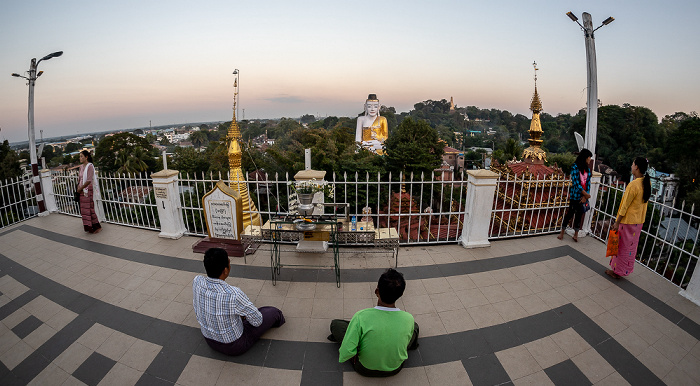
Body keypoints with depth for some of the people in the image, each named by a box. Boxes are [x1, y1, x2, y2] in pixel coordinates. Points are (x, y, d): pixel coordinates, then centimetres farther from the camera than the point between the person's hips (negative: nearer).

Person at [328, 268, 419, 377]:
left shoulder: (361, 317, -34)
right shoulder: (408, 319, -24)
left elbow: (345, 353, -31)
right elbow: (406, 344, -4)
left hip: (365, 369, -2)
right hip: (395, 369, 2)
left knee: (335, 324, 10)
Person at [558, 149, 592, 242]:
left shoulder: (587, 169, 7)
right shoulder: (575, 167, -10)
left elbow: (588, 183, 4)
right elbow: (576, 183, -14)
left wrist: (585, 196, -7)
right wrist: (586, 194, -12)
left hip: (583, 196, 5)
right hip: (575, 195, -5)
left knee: (579, 215, 8)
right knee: (570, 213, 2)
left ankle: (576, 234, 19)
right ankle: (562, 232, 15)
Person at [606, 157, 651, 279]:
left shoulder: (634, 184, -23)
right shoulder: (647, 183, 1)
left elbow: (625, 206, -21)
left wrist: (617, 222, -17)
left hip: (628, 221, -8)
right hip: (639, 221, 8)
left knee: (622, 246, 3)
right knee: (631, 245, 18)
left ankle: (617, 271, 14)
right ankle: (626, 269, 31)